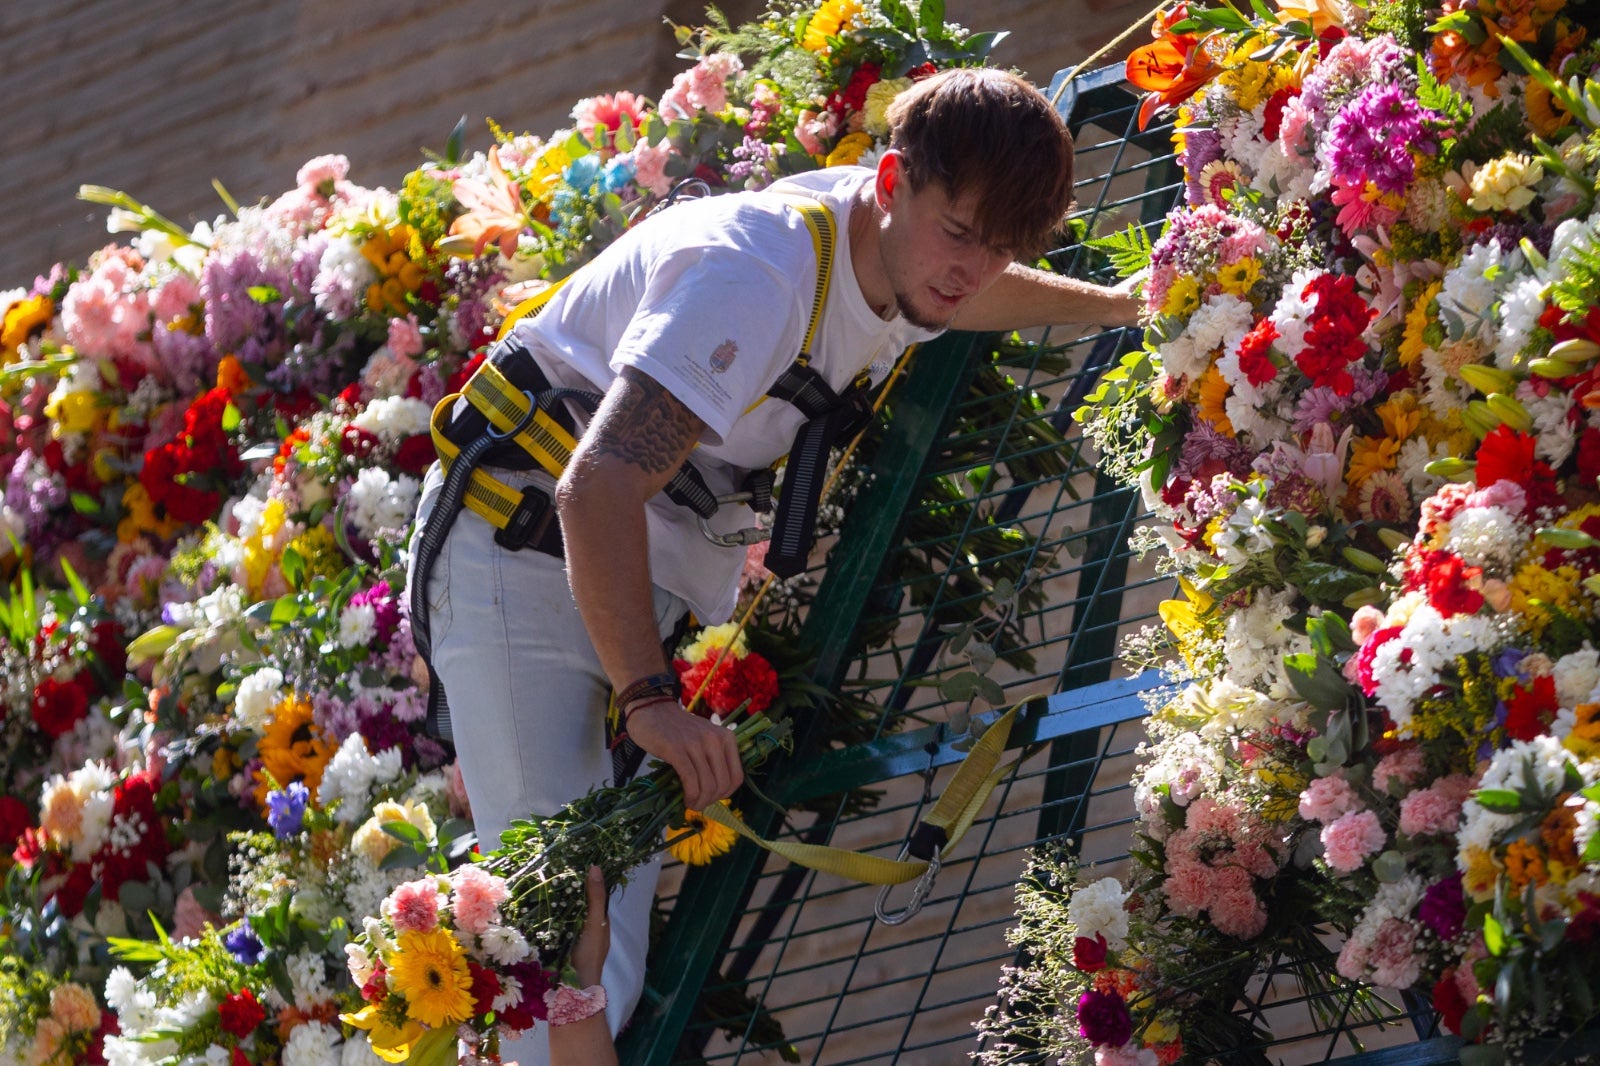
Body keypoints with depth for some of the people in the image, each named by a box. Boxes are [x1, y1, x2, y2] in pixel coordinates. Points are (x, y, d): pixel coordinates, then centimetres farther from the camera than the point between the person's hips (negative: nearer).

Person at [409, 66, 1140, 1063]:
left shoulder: (896, 253, -1)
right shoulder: (753, 275, -30)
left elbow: (973, 293, 29)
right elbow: (598, 491, -37)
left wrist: (1119, 305, 40)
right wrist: (648, 697, -43)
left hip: (666, 562, 9)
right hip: (532, 533, -9)